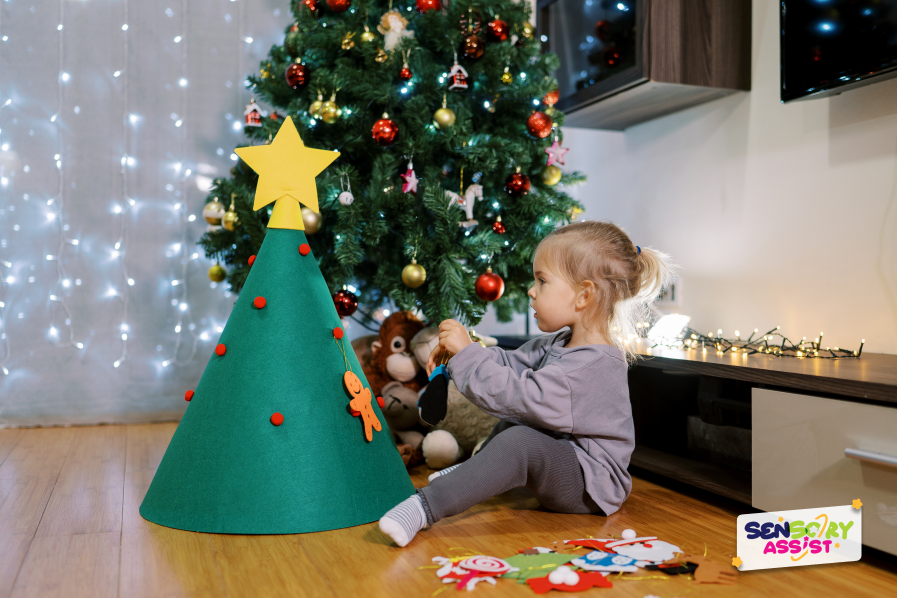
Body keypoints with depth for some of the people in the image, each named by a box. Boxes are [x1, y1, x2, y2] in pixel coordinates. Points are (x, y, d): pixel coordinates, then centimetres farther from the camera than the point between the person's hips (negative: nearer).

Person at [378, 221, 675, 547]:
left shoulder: (591, 365, -27)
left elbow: (519, 395, -32)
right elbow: (515, 364, 10)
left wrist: (468, 353, -26)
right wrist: (460, 354, -5)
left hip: (590, 486, -11)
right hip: (563, 454, 11)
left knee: (520, 441, -34)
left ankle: (426, 507, -39)